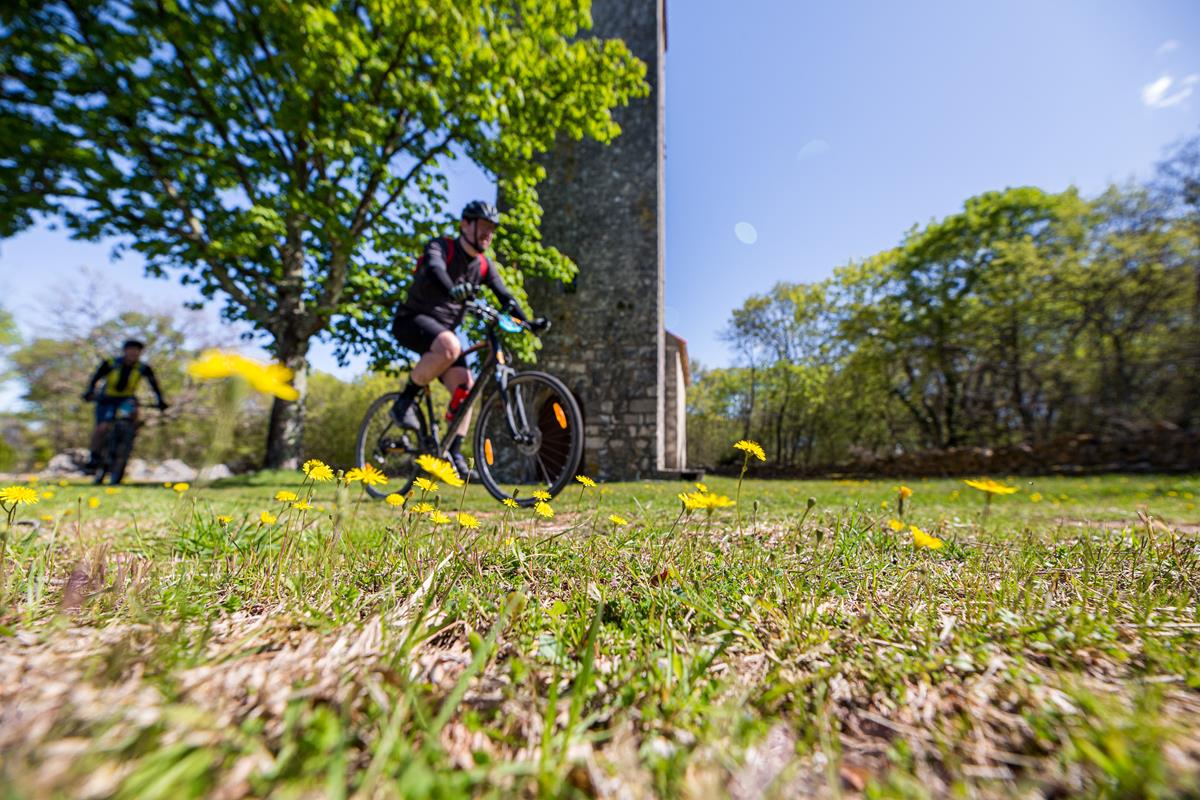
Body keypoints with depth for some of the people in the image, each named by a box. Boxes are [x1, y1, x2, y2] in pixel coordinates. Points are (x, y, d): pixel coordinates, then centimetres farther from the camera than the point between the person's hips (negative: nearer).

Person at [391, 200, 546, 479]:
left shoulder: (484, 265, 5)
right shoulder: (441, 247, -12)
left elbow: (505, 296, 0)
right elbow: (434, 270, -33)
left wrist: (527, 322, -18)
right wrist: (453, 291, -56)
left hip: (444, 328, 6)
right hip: (413, 320, -6)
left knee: (465, 386, -12)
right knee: (450, 346, -38)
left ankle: (454, 451, -2)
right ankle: (405, 401, -18)